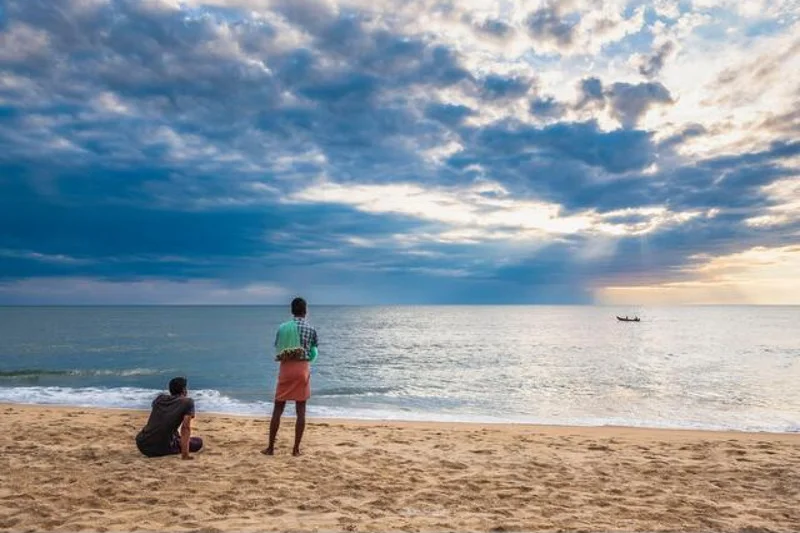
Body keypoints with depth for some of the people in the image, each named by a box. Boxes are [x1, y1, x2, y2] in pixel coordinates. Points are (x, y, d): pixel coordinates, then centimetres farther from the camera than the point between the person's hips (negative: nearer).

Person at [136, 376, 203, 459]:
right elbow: (186, 427, -16)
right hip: (162, 448, -5)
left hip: (142, 445, 6)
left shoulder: (159, 398, 10)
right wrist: (185, 454, -15)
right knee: (199, 442, 12)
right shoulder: (188, 402, -6)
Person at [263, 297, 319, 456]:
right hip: (302, 369, -1)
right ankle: (296, 449, 7)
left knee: (278, 409, 9)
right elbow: (313, 354, 3)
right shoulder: (311, 329, -2)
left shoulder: (282, 327, 2)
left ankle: (270, 447, 13)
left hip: (285, 368, 1)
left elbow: (277, 350, 6)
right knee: (301, 410, 5)